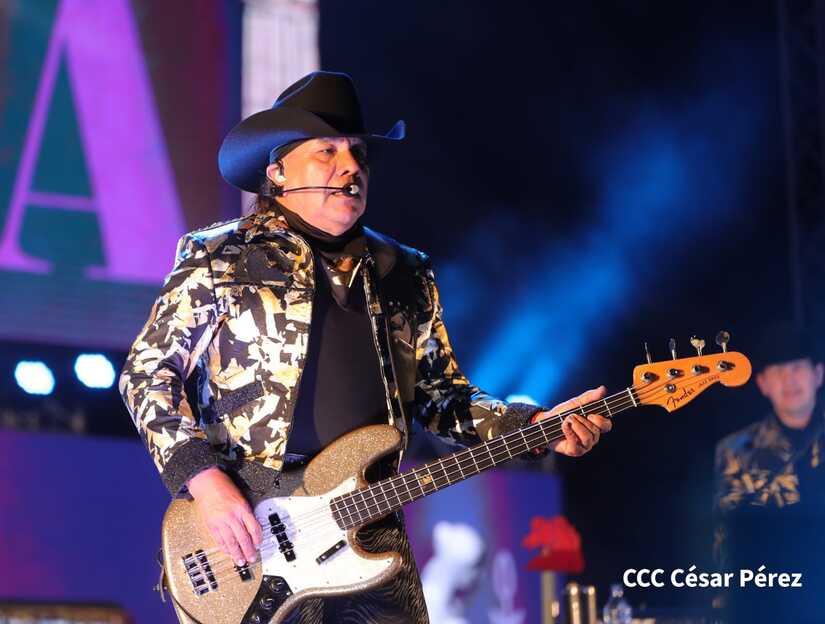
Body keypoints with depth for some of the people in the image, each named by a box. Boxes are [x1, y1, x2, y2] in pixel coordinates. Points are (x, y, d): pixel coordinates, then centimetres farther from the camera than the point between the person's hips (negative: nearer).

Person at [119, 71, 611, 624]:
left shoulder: (403, 275, 15)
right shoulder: (221, 260, 1)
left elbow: (441, 397, 17)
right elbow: (148, 372, 0)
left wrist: (537, 427, 1)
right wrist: (205, 481, -11)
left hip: (370, 540, 4)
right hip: (245, 533, -4)